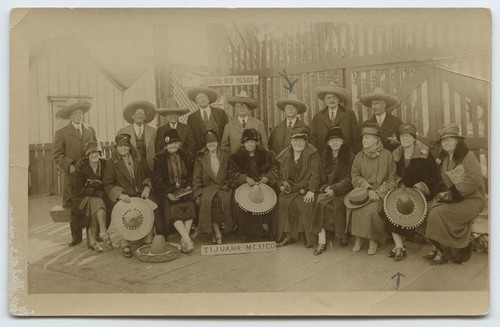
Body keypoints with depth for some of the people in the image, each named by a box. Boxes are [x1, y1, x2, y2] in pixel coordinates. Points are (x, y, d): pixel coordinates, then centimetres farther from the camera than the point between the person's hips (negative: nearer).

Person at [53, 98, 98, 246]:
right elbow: (56, 154, 1)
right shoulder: (61, 133, 6)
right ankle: (76, 236, 10)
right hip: (73, 175, -2)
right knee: (75, 206, 0)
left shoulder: (90, 130, 17)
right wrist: (69, 165, -13)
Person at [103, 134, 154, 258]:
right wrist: (120, 194, -14)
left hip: (141, 196, 2)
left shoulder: (139, 160, 16)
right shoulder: (111, 163, 7)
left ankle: (148, 242, -9)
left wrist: (147, 188, 2)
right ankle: (125, 244, -13)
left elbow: (148, 175, 21)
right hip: (123, 198, -2)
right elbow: (108, 184, 1)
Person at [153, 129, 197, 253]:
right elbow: (157, 180, -1)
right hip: (168, 192, -2)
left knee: (190, 206, -28)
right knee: (173, 209, -30)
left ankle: (184, 240, -27)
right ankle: (187, 239, -34)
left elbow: (191, 176, 16)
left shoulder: (187, 157, 13)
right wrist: (168, 193, -15)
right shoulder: (159, 158, 5)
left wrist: (189, 187, -5)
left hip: (185, 191, 2)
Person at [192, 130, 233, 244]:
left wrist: (227, 185, -3)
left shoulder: (226, 155, 13)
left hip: (223, 187, 0)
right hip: (208, 187, 0)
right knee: (207, 201, -32)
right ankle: (217, 232, -23)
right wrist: (198, 193, -5)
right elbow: (196, 178, 7)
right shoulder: (200, 157, 12)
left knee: (224, 200, -32)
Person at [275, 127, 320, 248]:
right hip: (289, 190, 4)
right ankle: (287, 235, -12)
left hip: (306, 190, -4)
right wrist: (282, 185, -3)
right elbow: (281, 176, 19)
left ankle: (309, 237, -13)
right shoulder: (285, 156, 13)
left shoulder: (312, 153, 0)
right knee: (282, 202, -22)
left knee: (307, 204, -30)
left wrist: (311, 191, -18)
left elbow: (315, 173, -8)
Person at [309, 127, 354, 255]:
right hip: (327, 189, 3)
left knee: (338, 204, -32)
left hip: (343, 190, -3)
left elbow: (349, 179, -5)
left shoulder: (349, 156, 2)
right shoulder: (325, 156, 15)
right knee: (320, 202, -26)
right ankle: (321, 241, -30)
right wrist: (325, 187, -5)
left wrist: (334, 189, -16)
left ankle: (342, 235, -12)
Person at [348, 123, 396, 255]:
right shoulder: (359, 156, 11)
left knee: (372, 208, -30)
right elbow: (355, 176, 5)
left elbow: (391, 180, 1)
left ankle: (373, 241, -14)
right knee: (357, 206, -26)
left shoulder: (387, 156, 3)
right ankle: (357, 240, -14)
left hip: (380, 191, -2)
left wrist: (379, 192, -13)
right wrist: (368, 189, -12)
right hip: (362, 189, 3)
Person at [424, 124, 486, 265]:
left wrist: (453, 193, -20)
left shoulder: (468, 156, -9)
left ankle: (445, 252, -8)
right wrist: (443, 191, -6)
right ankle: (439, 249, -9)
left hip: (472, 200, -7)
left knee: (439, 214, -24)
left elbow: (474, 179, -20)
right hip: (453, 199, 7)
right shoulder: (444, 159, 14)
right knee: (432, 209, -18)